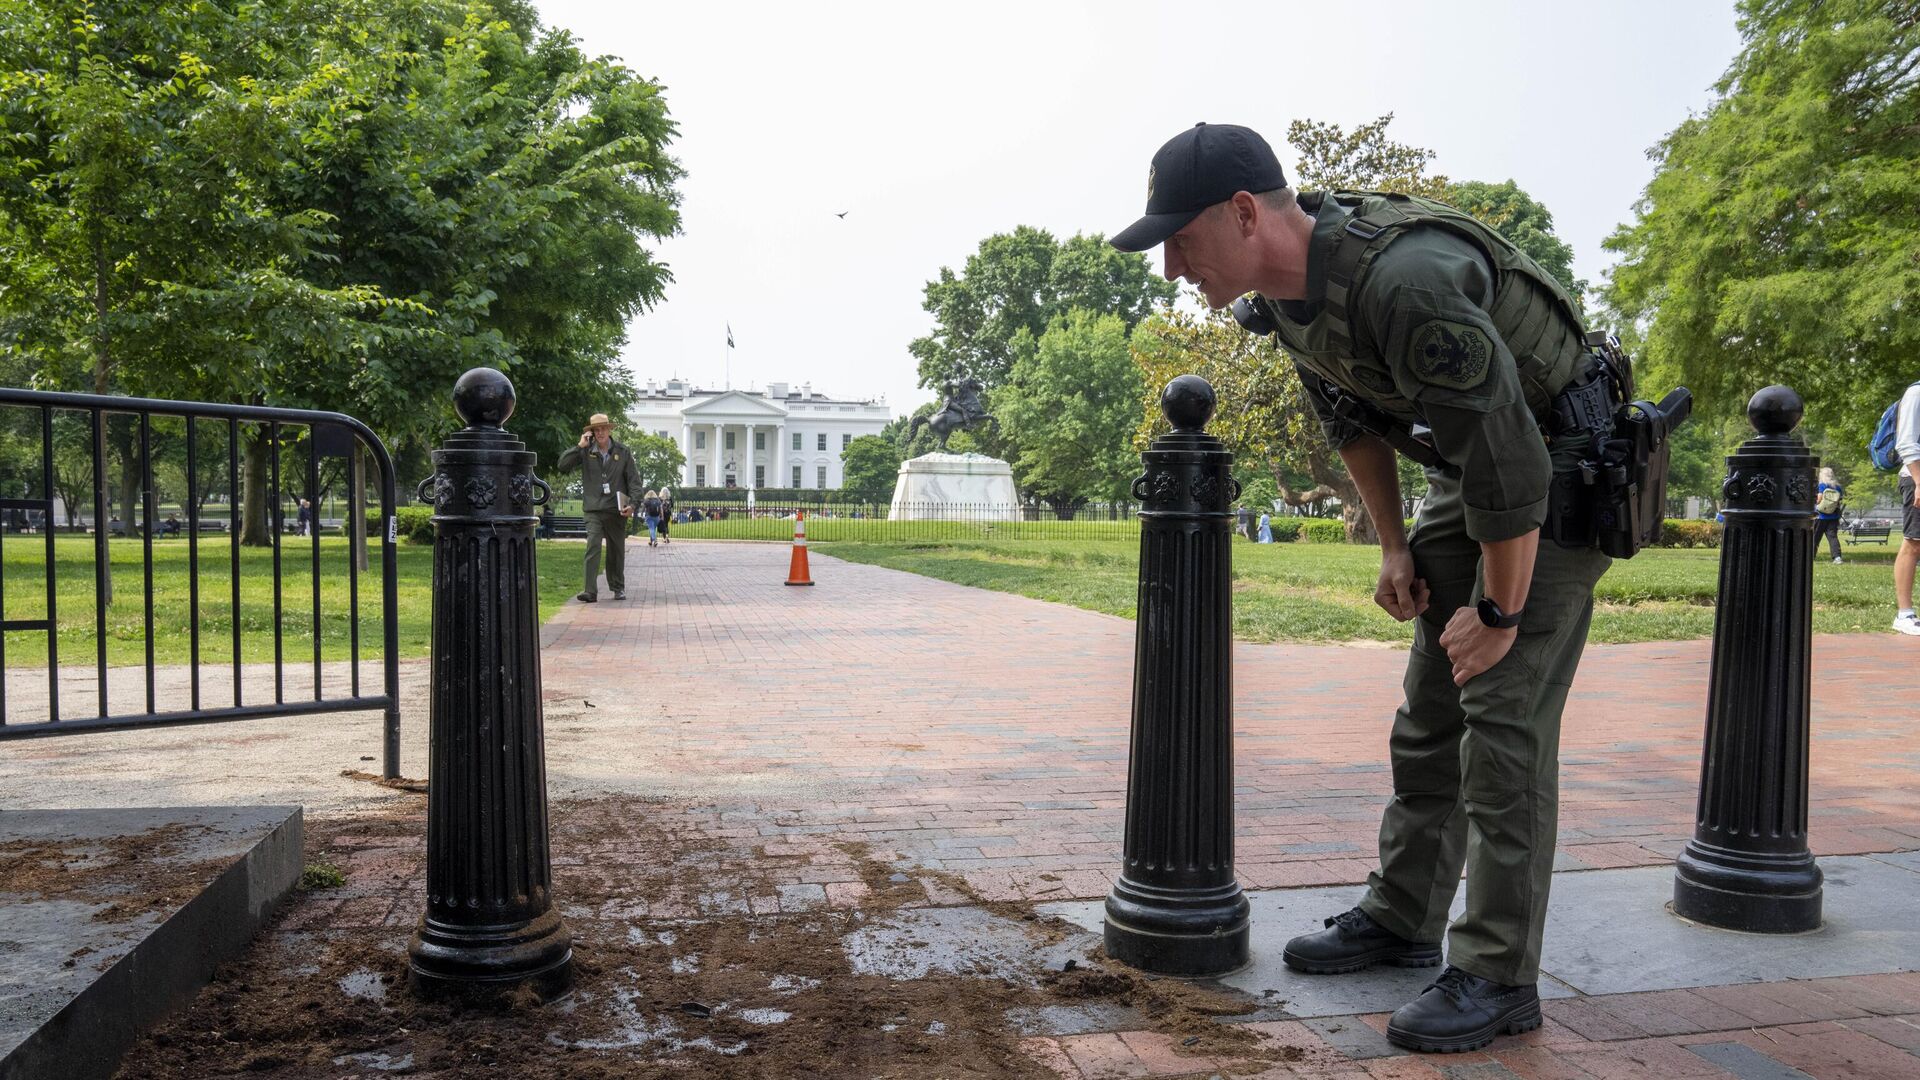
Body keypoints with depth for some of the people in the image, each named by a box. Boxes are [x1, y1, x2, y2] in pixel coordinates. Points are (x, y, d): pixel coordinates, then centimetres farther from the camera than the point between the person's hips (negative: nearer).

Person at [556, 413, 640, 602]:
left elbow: (633, 479, 5)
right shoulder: (586, 451, 2)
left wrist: (632, 503, -4)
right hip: (593, 510, -1)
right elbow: (563, 464, -6)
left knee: (616, 550, 11)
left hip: (616, 509, 1)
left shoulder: (622, 451, 4)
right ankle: (590, 591, -16)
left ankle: (618, 588, 25)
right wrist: (580, 446, -12)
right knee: (592, 547, -13)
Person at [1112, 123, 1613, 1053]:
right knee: (1428, 708, 12)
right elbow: (1348, 416, 10)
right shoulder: (1283, 285, -6)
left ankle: (1499, 976, 2)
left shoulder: (1406, 280, -36)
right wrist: (1394, 547, 10)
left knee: (1504, 716, -10)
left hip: (1560, 476, -8)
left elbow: (1507, 460, -31)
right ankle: (1400, 918, 25)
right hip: (1469, 473, 9)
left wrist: (1500, 610, -19)